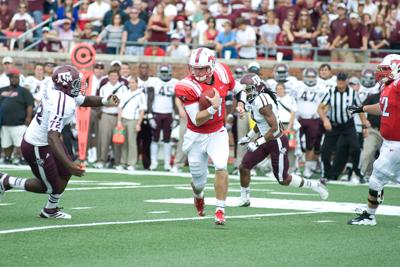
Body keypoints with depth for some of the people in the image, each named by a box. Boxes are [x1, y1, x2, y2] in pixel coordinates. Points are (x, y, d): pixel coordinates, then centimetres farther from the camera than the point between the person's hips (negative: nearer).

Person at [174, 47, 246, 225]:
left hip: (217, 134, 2)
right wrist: (214, 108, -41)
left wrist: (241, 103, -7)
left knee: (221, 166, -23)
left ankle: (220, 210, -12)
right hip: (196, 136, -2)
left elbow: (237, 88, 11)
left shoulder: (222, 72, -12)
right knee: (199, 180, 10)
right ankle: (198, 196, 48)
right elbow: (196, 120, -26)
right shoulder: (187, 87, -25)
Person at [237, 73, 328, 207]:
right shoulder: (255, 100, 2)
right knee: (244, 167, 3)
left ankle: (314, 185, 20)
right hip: (266, 139, 9)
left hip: (277, 142, -9)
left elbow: (274, 128, -29)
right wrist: (248, 137, 16)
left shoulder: (261, 102, -27)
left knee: (283, 179, 2)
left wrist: (257, 143, -25)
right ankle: (244, 198, 18)